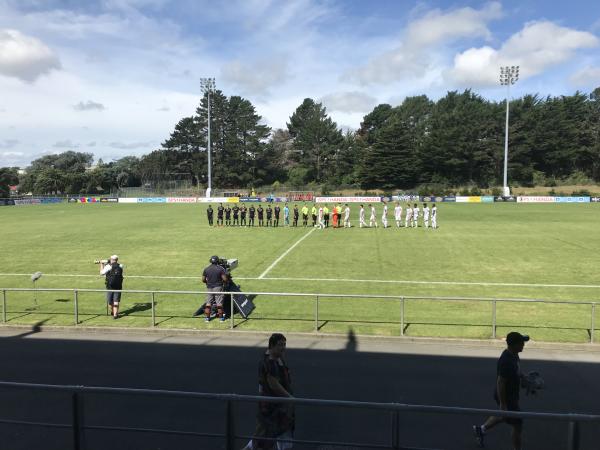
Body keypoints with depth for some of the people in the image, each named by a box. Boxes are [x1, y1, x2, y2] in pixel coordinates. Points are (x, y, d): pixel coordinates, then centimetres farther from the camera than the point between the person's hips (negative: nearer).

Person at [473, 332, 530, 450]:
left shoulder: (513, 355, -3)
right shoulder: (506, 361, -32)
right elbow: (500, 383, -29)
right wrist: (503, 404, -24)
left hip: (511, 395, 10)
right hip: (506, 397, -10)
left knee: (504, 416, 28)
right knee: (518, 426, 3)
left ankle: (480, 429, 45)